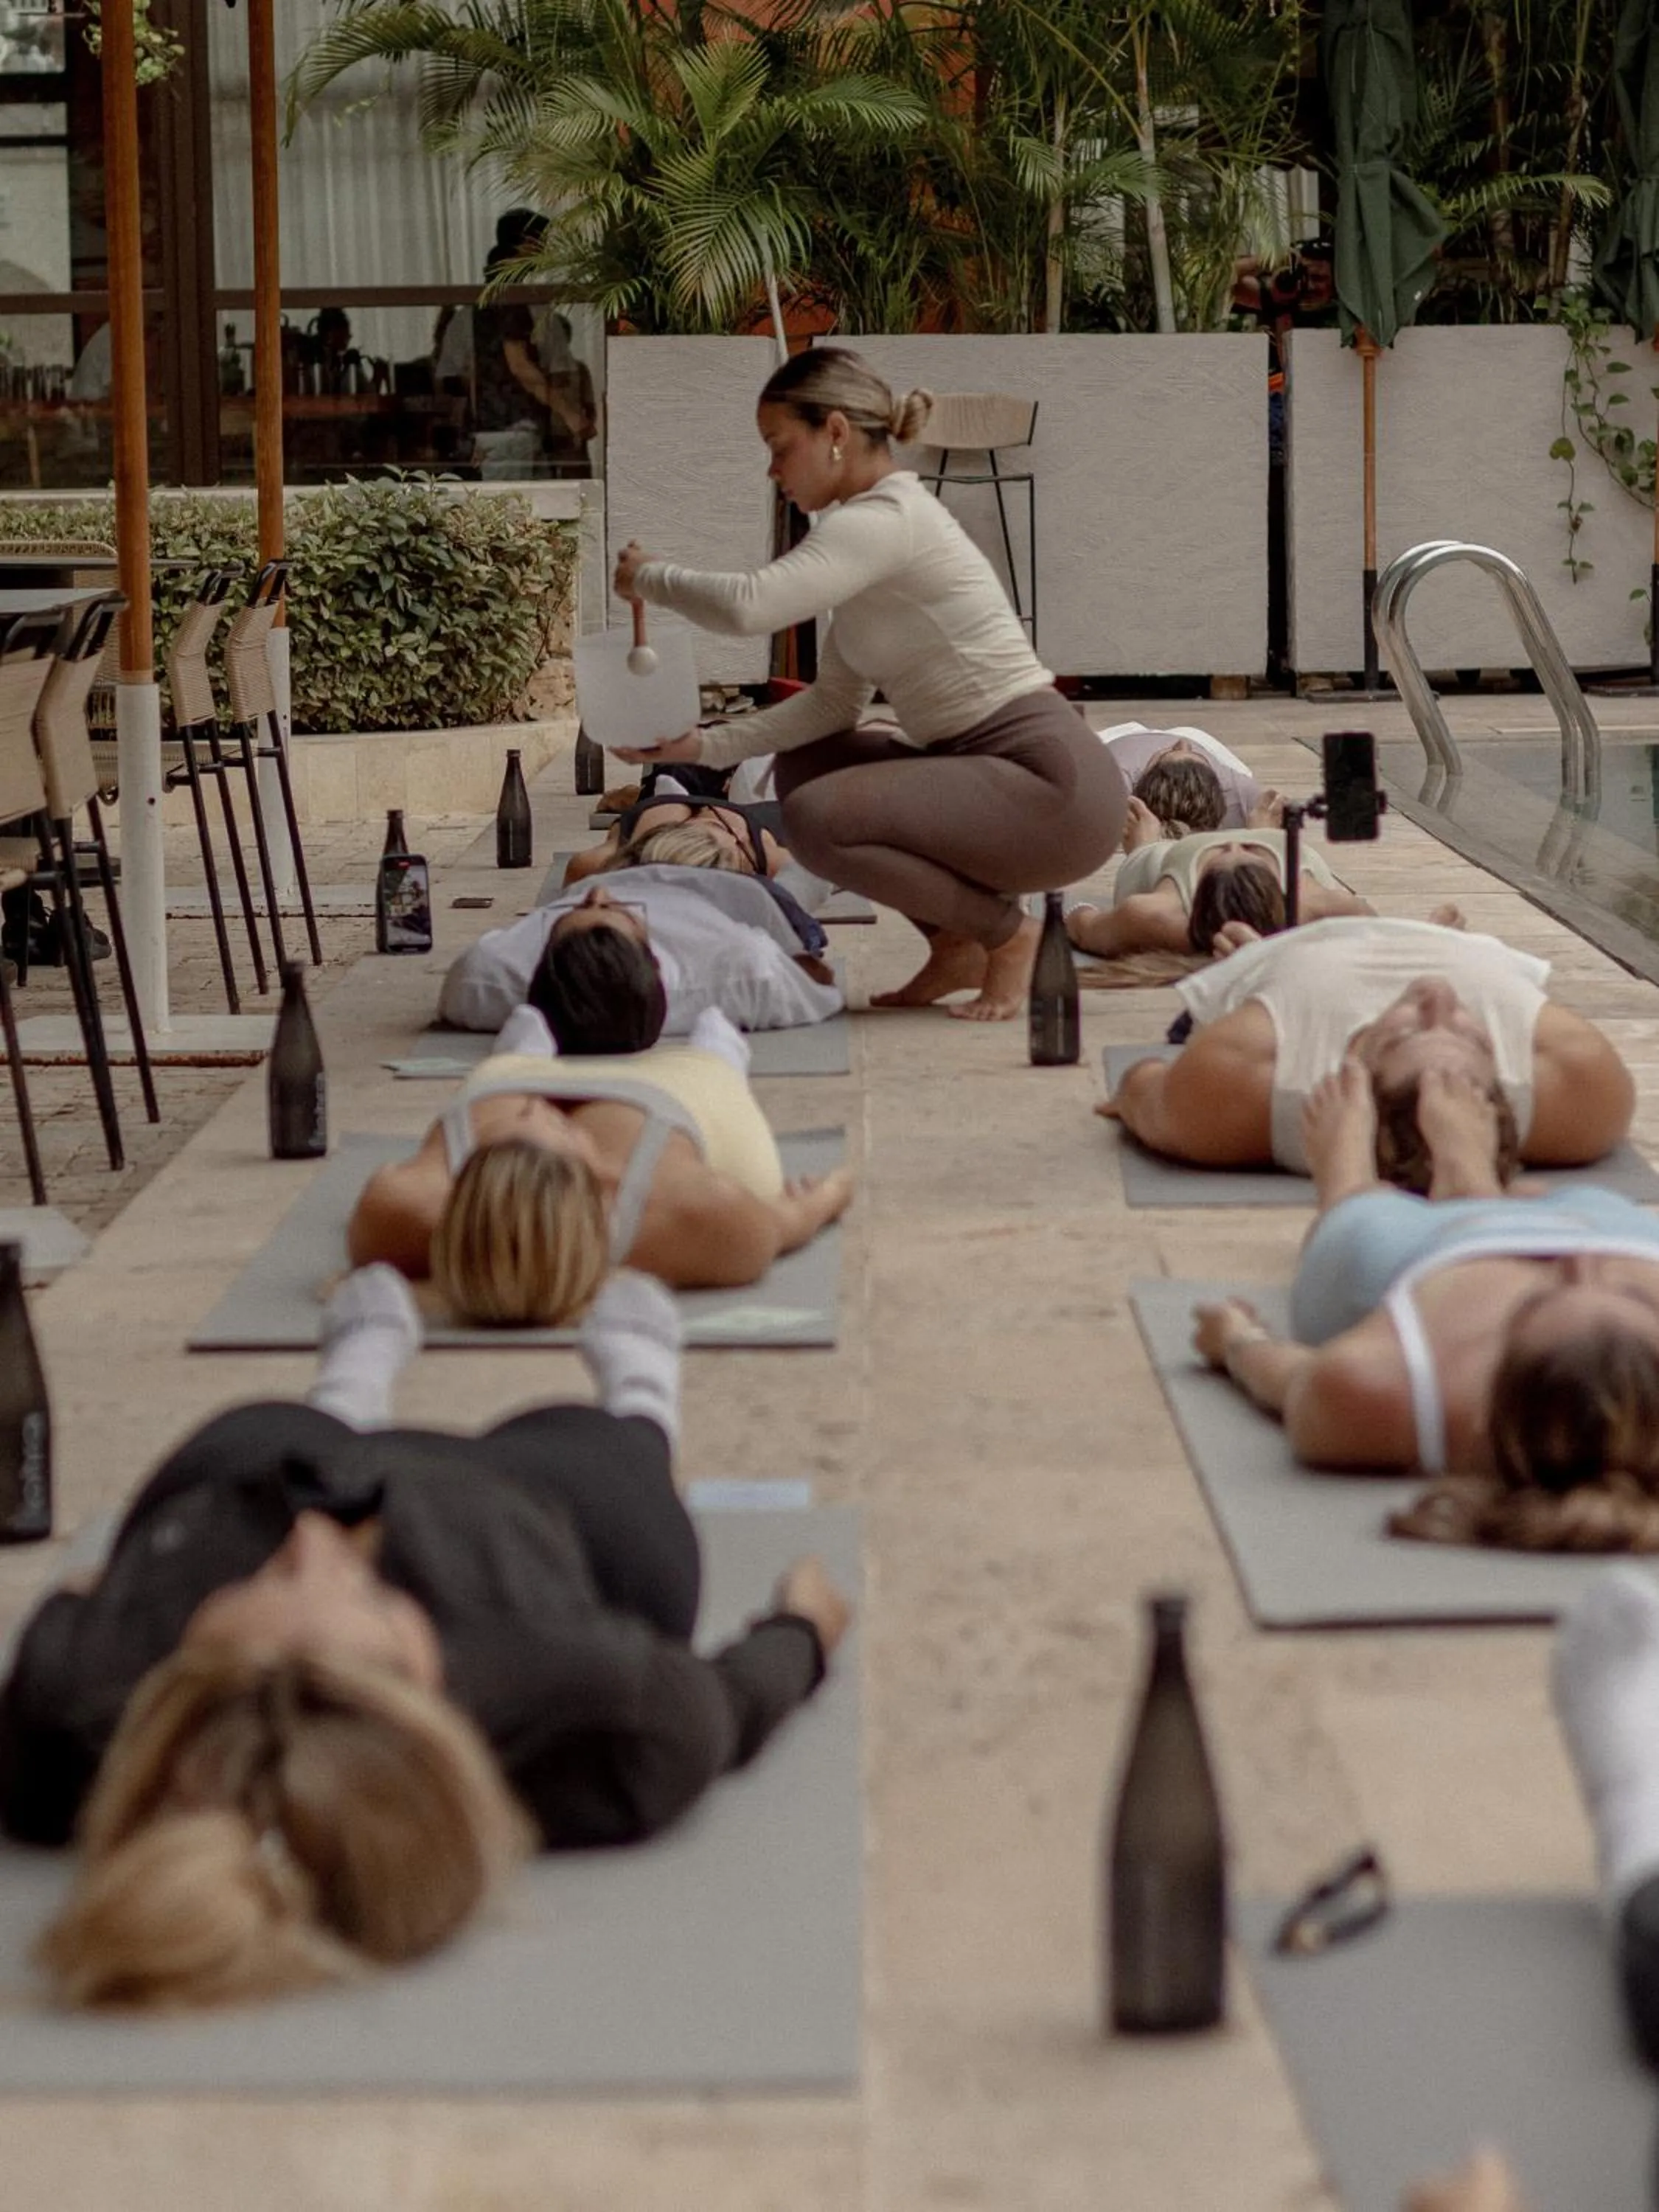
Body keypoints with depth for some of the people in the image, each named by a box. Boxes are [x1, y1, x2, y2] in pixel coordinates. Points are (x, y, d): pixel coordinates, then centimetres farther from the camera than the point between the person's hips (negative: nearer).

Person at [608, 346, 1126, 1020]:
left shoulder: (885, 521, -15)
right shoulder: (870, 525, 15)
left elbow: (746, 606, -28)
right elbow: (834, 700, 13)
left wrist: (650, 577, -9)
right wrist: (705, 746, 3)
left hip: (1051, 787, -10)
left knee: (817, 819, -23)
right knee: (801, 766, 17)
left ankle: (1006, 933, -4)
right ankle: (956, 943, 12)